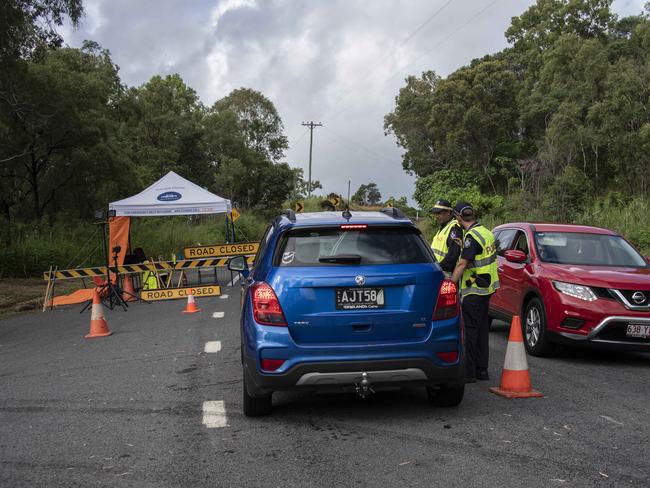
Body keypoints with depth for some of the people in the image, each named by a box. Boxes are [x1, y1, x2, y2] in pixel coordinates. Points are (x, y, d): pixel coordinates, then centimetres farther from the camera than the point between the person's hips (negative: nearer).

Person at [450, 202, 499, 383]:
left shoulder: (472, 236, -18)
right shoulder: (486, 232, 13)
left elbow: (463, 264, -23)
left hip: (474, 290, -10)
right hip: (486, 288, 10)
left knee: (470, 331, -5)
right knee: (482, 330, 13)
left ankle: (469, 372, -2)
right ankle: (482, 369, 19)